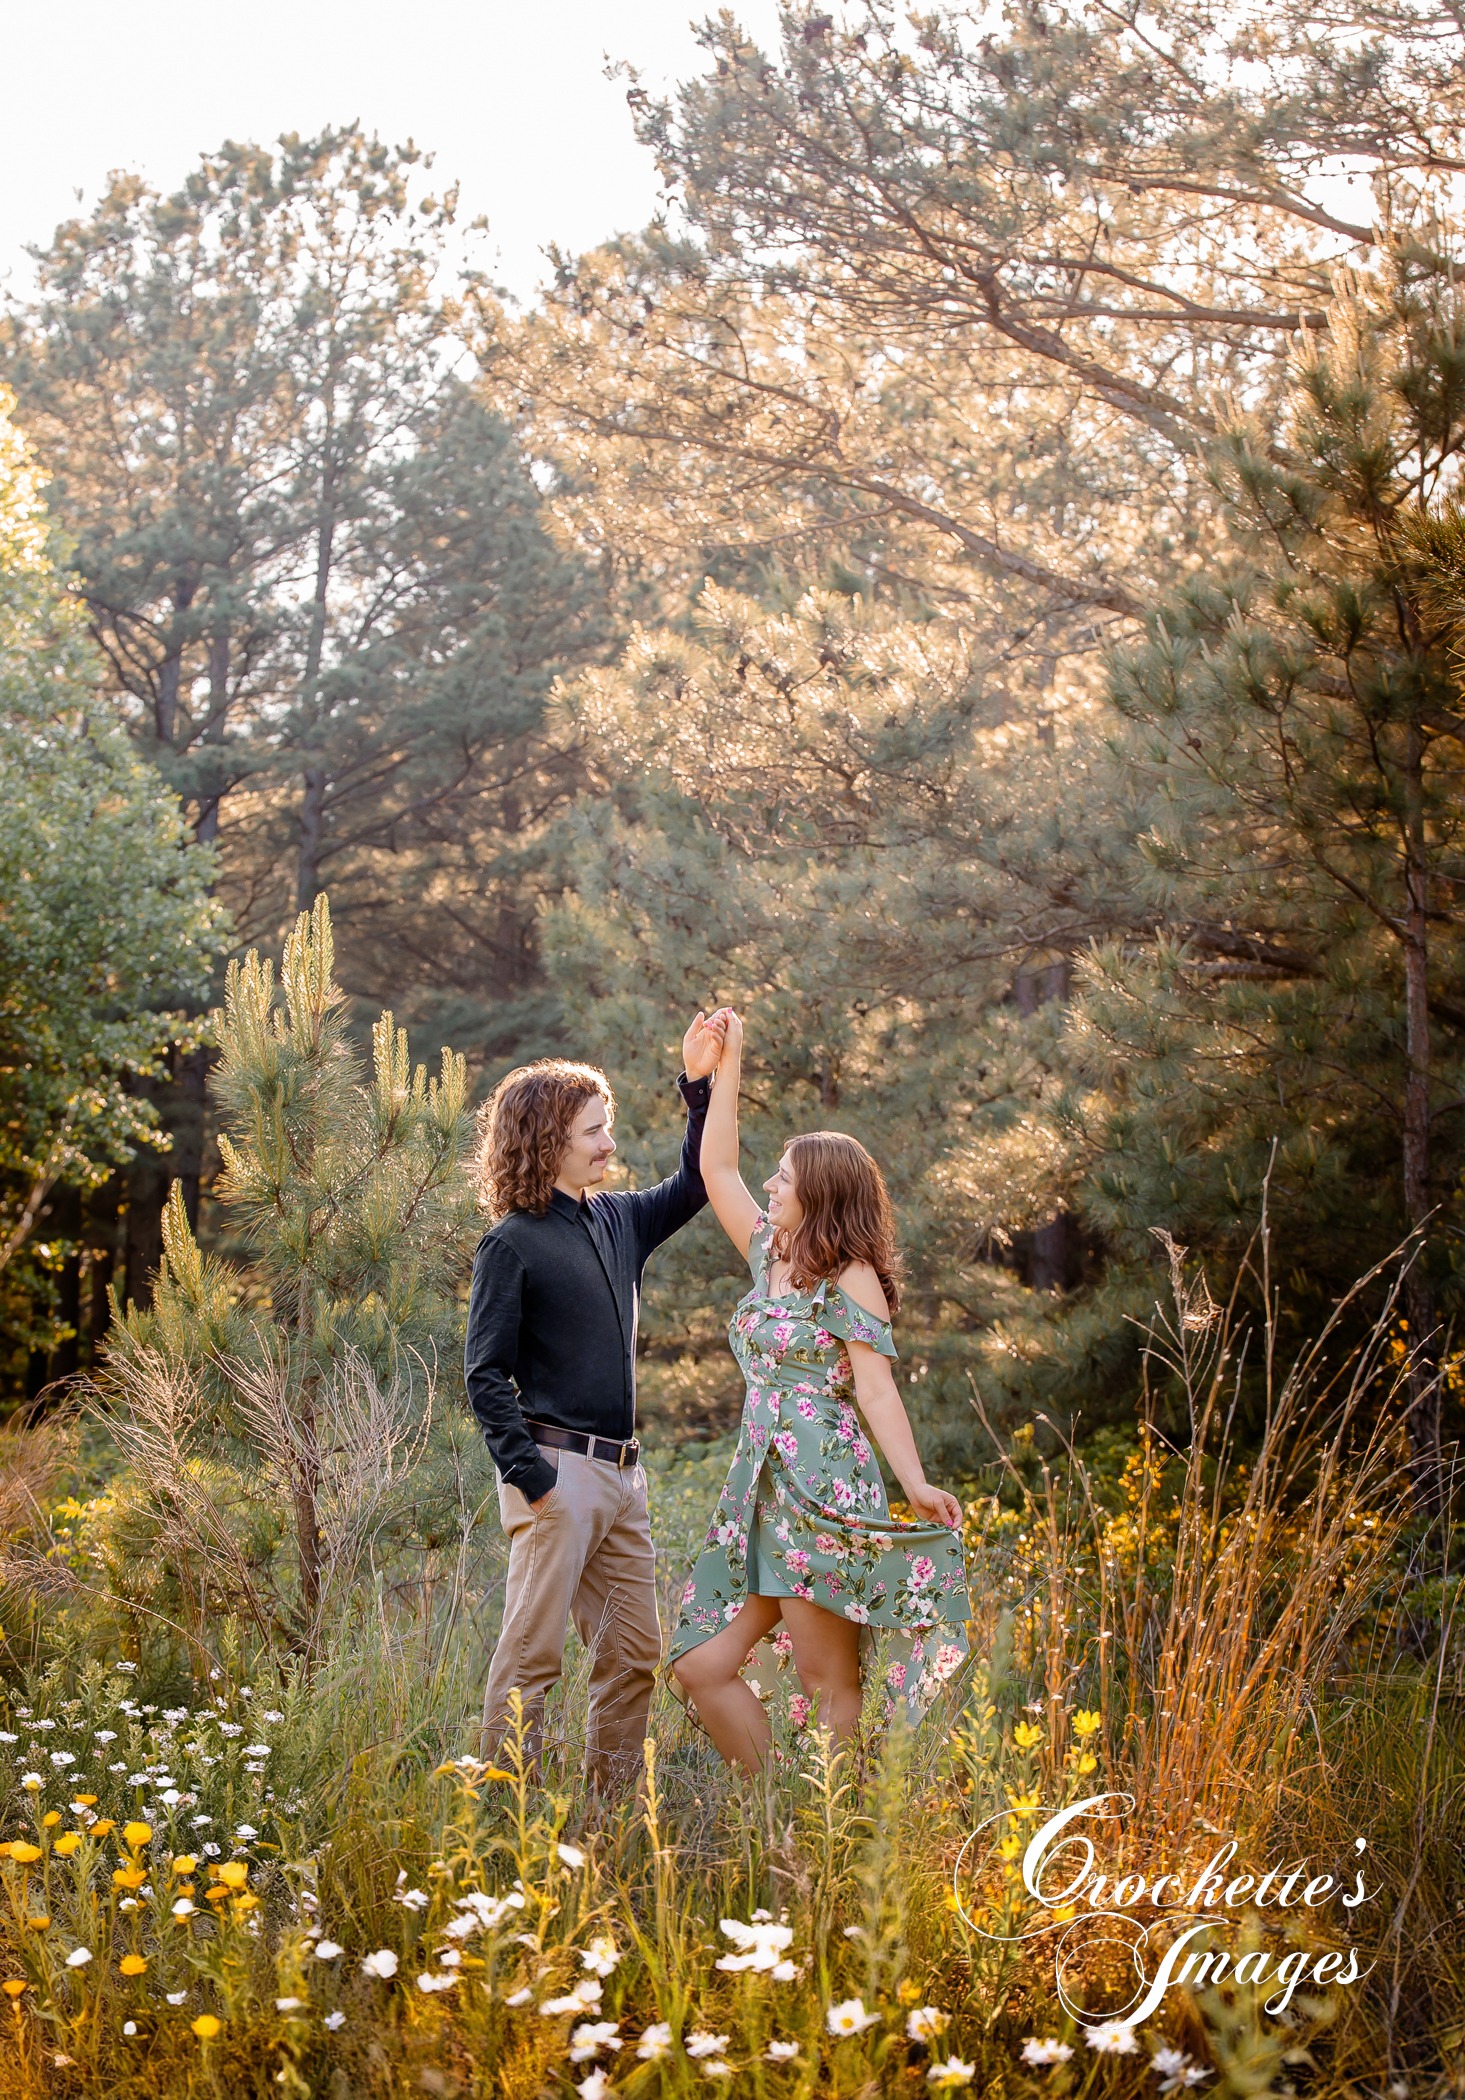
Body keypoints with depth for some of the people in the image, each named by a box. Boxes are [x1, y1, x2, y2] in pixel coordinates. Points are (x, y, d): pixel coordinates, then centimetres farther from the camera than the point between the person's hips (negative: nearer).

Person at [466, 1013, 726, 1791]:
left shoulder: (617, 1220, 13)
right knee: (532, 1652, -6)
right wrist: (529, 1477, -17)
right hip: (558, 1471, -8)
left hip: (621, 1473, 8)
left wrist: (701, 1086, 10)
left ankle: (612, 1802, 20)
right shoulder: (512, 1244, -7)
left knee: (635, 1652, 10)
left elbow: (694, 1185, 23)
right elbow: (486, 1373, -9)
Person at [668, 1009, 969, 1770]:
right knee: (700, 1666, 4)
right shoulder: (769, 1256, 15)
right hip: (759, 1489, 8)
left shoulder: (851, 1279, -5)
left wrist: (916, 1483, -23)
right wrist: (726, 1064, 20)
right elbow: (715, 1168, 21)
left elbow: (875, 1391, -11)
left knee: (828, 1682, -4)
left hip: (824, 1497, -8)